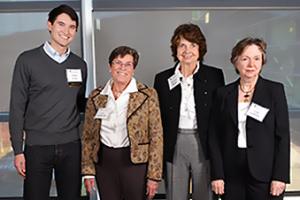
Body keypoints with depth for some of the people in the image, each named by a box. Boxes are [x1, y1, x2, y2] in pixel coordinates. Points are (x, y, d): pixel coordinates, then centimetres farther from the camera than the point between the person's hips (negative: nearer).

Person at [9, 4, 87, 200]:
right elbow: (17, 107, -2)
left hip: (71, 146, 3)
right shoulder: (28, 60, -3)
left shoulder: (80, 65, 8)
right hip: (37, 147, -3)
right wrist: (18, 150, -6)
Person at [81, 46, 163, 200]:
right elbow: (88, 135, 8)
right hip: (104, 162, 3)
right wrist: (88, 171, 3)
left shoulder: (148, 95, -4)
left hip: (135, 161, -2)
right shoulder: (96, 96, 5)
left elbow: (156, 137, -6)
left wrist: (154, 176, -8)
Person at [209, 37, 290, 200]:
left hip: (265, 174, -1)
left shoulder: (275, 90, 0)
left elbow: (283, 135, -3)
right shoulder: (223, 93, 4)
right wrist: (217, 174, -4)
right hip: (232, 174, 2)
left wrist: (280, 176, -9)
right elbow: (215, 136, 3)